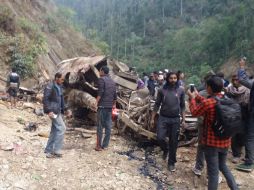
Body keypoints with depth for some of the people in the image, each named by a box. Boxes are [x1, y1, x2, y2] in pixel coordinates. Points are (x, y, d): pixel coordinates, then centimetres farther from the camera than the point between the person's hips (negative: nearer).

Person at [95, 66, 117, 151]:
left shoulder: (101, 79, -6)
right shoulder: (112, 81, 15)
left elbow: (100, 93, -17)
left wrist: (96, 102, -14)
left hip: (102, 106, -7)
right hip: (110, 106, 7)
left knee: (100, 126, -2)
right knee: (108, 126, 8)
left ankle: (99, 146, 1)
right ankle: (105, 145, 13)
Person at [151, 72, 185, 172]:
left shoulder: (181, 90, 2)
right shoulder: (162, 90, -1)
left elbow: (182, 106, 8)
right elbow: (157, 105, 3)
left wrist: (183, 119, 3)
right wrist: (152, 118, 2)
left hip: (175, 119, 1)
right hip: (163, 118, 0)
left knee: (173, 142, 5)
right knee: (160, 138, -10)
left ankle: (171, 163, 22)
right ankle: (165, 149, 24)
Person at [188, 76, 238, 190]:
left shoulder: (208, 102, -22)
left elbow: (195, 112, -3)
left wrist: (192, 98, 10)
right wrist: (197, 96, 19)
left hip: (211, 142, -7)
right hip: (225, 141, 7)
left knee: (213, 172, 6)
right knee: (223, 166, 26)